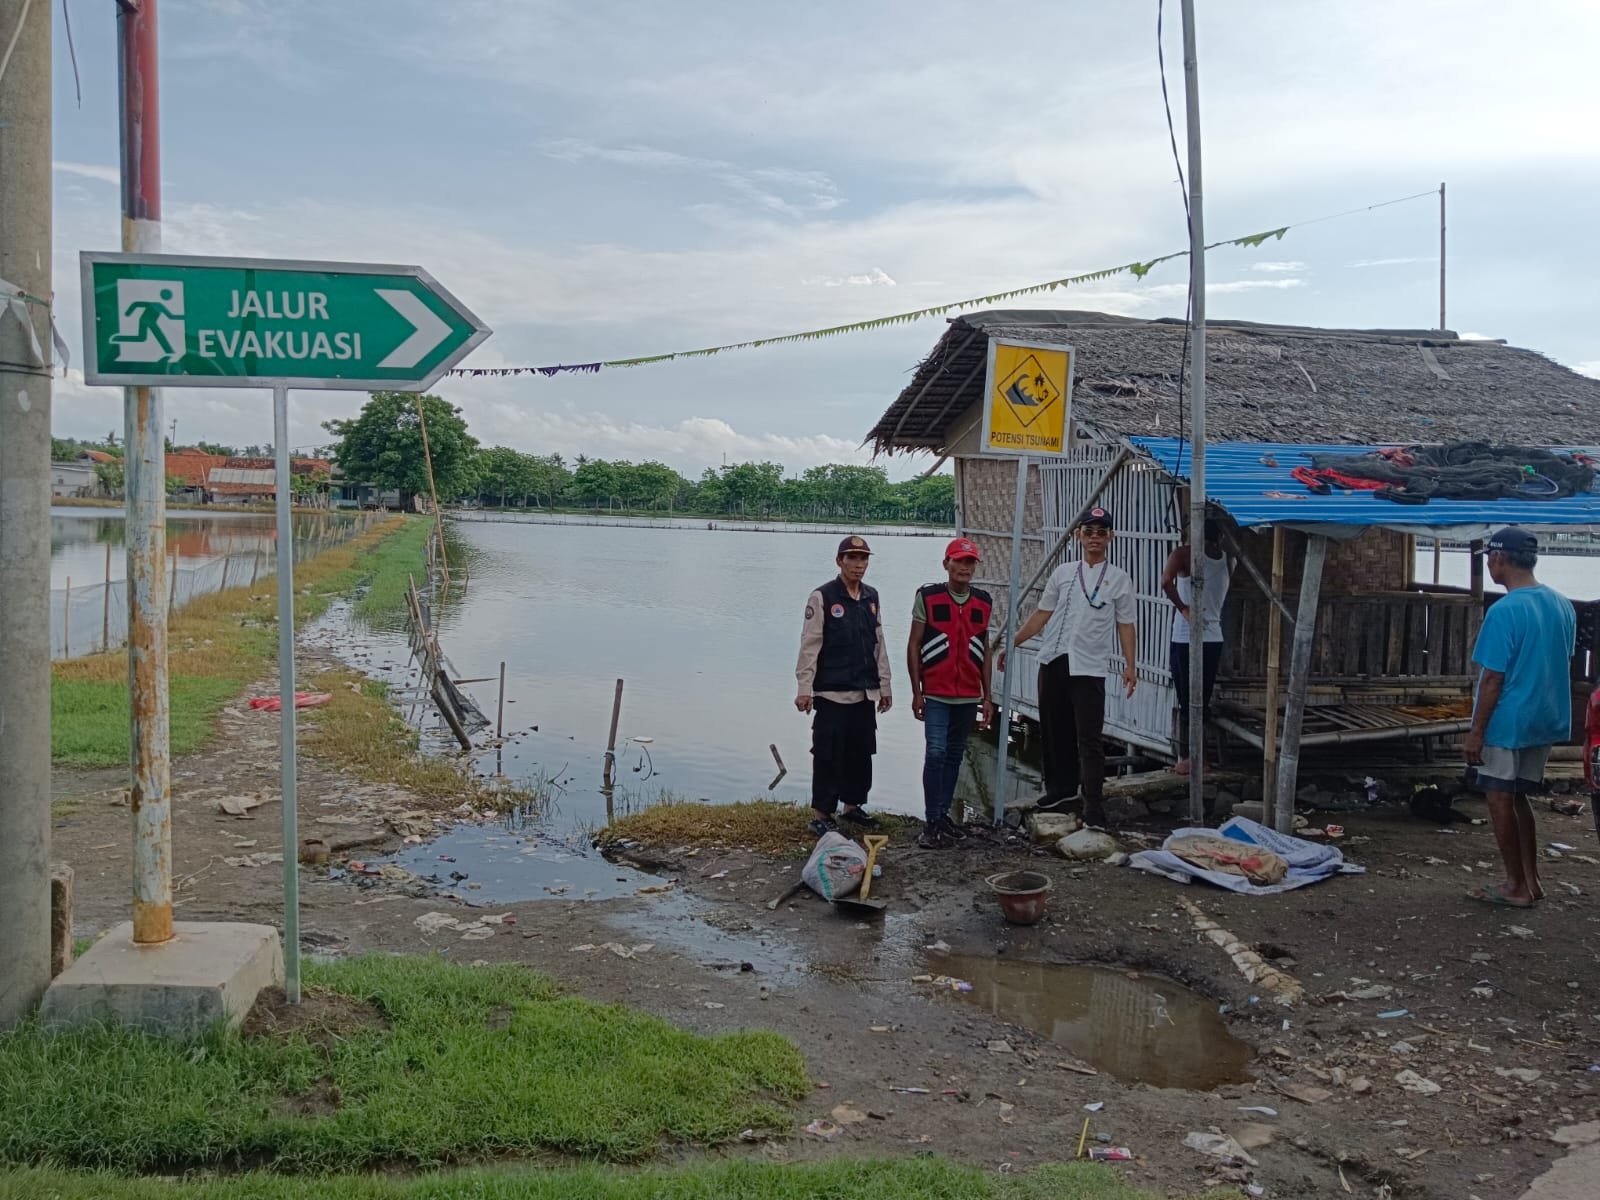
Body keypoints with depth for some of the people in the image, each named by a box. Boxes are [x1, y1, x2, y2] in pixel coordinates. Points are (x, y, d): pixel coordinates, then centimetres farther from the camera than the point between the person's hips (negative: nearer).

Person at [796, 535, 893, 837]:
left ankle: (851, 807, 26)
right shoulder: (822, 597, -8)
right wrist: (804, 689, -14)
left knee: (861, 753, 12)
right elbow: (809, 646, -10)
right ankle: (821, 815, 5)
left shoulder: (871, 597, 11)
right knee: (829, 755, -3)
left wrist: (884, 686, 16)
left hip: (865, 693, 6)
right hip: (832, 693, -6)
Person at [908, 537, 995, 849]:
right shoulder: (927, 597, -4)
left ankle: (943, 814, 21)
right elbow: (914, 645, -1)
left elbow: (985, 650, 14)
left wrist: (987, 696, 12)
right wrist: (916, 692, -4)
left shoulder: (984, 602, 7)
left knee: (954, 756, 11)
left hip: (969, 696, 4)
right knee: (936, 754, -11)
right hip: (936, 694, -4)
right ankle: (932, 823, -5)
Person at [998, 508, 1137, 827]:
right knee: (1053, 730, 12)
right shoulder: (1062, 573, 12)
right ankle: (1061, 787, 30)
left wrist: (1130, 665, -2)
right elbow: (1042, 614, 13)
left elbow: (1125, 625, 6)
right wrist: (1012, 643, 8)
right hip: (1053, 660, 4)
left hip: (1090, 667, -3)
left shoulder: (1119, 579, 6)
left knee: (1090, 739, -7)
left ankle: (1094, 807, -4)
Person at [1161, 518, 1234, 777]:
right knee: (1203, 702, 13)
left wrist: (1182, 608, -14)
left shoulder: (1184, 555, -9)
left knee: (1186, 704, 2)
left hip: (1185, 640, -4)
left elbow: (1166, 582, -27)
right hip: (1214, 639, 4)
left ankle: (1185, 760, 5)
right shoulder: (1227, 561, 5)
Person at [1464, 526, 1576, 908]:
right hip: (1545, 719, 8)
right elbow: (1558, 663, 13)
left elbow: (1493, 678, -19)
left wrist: (1476, 731, -12)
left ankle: (1517, 887, 12)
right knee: (1517, 797, 18)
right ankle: (1530, 882, 22)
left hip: (1508, 722, -8)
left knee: (1500, 799, 5)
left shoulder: (1504, 611, -20)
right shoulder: (1562, 605, 4)